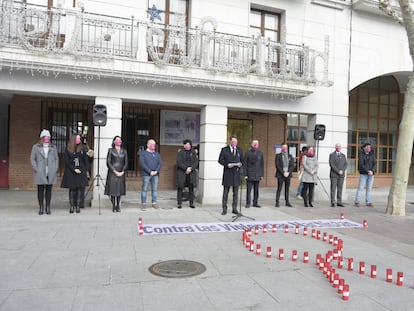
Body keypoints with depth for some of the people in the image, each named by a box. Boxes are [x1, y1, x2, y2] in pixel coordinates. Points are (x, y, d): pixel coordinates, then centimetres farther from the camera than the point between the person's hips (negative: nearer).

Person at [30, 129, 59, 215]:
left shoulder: (53, 147, 12)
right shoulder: (36, 147, 6)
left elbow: (56, 159, 14)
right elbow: (32, 159, 6)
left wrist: (55, 169, 2)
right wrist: (36, 170, -5)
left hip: (50, 173, 1)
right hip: (40, 173, -1)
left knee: (49, 190, 3)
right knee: (40, 190, 0)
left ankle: (48, 208, 9)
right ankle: (41, 208, 7)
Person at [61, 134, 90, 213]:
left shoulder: (82, 149, 5)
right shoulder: (67, 149, 0)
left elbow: (86, 160, 7)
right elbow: (67, 161, -3)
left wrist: (86, 169, -3)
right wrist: (74, 169, -11)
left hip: (81, 171, 1)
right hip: (71, 172, -1)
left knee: (80, 188, -1)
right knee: (72, 189, 3)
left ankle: (78, 206, 6)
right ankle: (71, 206, 10)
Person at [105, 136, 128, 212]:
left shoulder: (124, 151, 11)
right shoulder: (111, 150, 3)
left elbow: (126, 163, 8)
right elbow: (108, 162, -4)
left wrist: (123, 172, -7)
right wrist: (115, 171, -12)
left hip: (121, 173, 2)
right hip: (112, 173, -2)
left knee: (120, 189, 3)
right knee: (112, 189, -4)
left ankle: (118, 206, 11)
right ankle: (113, 206, 5)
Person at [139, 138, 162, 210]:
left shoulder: (157, 154, 16)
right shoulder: (143, 153, 2)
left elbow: (160, 163, 9)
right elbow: (142, 164, -8)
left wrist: (156, 171, -9)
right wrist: (150, 171, -14)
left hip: (155, 174, 4)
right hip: (146, 174, -4)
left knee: (154, 189, 5)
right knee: (144, 189, -2)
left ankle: (154, 203, 12)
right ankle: (143, 203, 5)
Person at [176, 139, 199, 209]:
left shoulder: (193, 152, 10)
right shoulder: (181, 152, 4)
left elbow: (196, 162, 3)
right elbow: (179, 162, -6)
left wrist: (191, 168, -12)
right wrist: (186, 168, -15)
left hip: (191, 173, 2)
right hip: (182, 172, -2)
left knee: (191, 188, 3)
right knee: (180, 188, -2)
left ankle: (191, 203, 11)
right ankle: (179, 203, 6)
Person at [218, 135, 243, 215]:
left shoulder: (239, 150, 13)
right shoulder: (224, 149, 2)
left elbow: (242, 160, 17)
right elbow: (220, 160, -1)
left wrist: (240, 164, -5)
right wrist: (227, 164, -16)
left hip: (236, 174, 3)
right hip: (227, 173, -3)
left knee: (235, 193, 7)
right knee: (225, 192, 2)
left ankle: (234, 209, 15)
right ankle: (224, 209, 9)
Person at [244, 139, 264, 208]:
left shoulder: (260, 153, 9)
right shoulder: (248, 153, 0)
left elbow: (262, 164, 11)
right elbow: (245, 164, -1)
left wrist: (262, 174, 6)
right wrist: (245, 174, -7)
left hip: (257, 175, 3)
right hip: (250, 175, -3)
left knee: (256, 190, 7)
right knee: (249, 190, -1)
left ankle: (255, 203, 16)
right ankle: (248, 203, 7)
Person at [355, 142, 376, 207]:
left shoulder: (372, 155, 9)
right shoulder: (361, 155, -3)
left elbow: (375, 164, 2)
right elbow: (361, 164, -13)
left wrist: (372, 171, -14)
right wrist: (368, 171, -20)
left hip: (371, 174, 4)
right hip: (363, 174, -4)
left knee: (369, 188, 5)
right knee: (360, 188, -4)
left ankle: (368, 202, 9)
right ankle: (357, 202, 0)